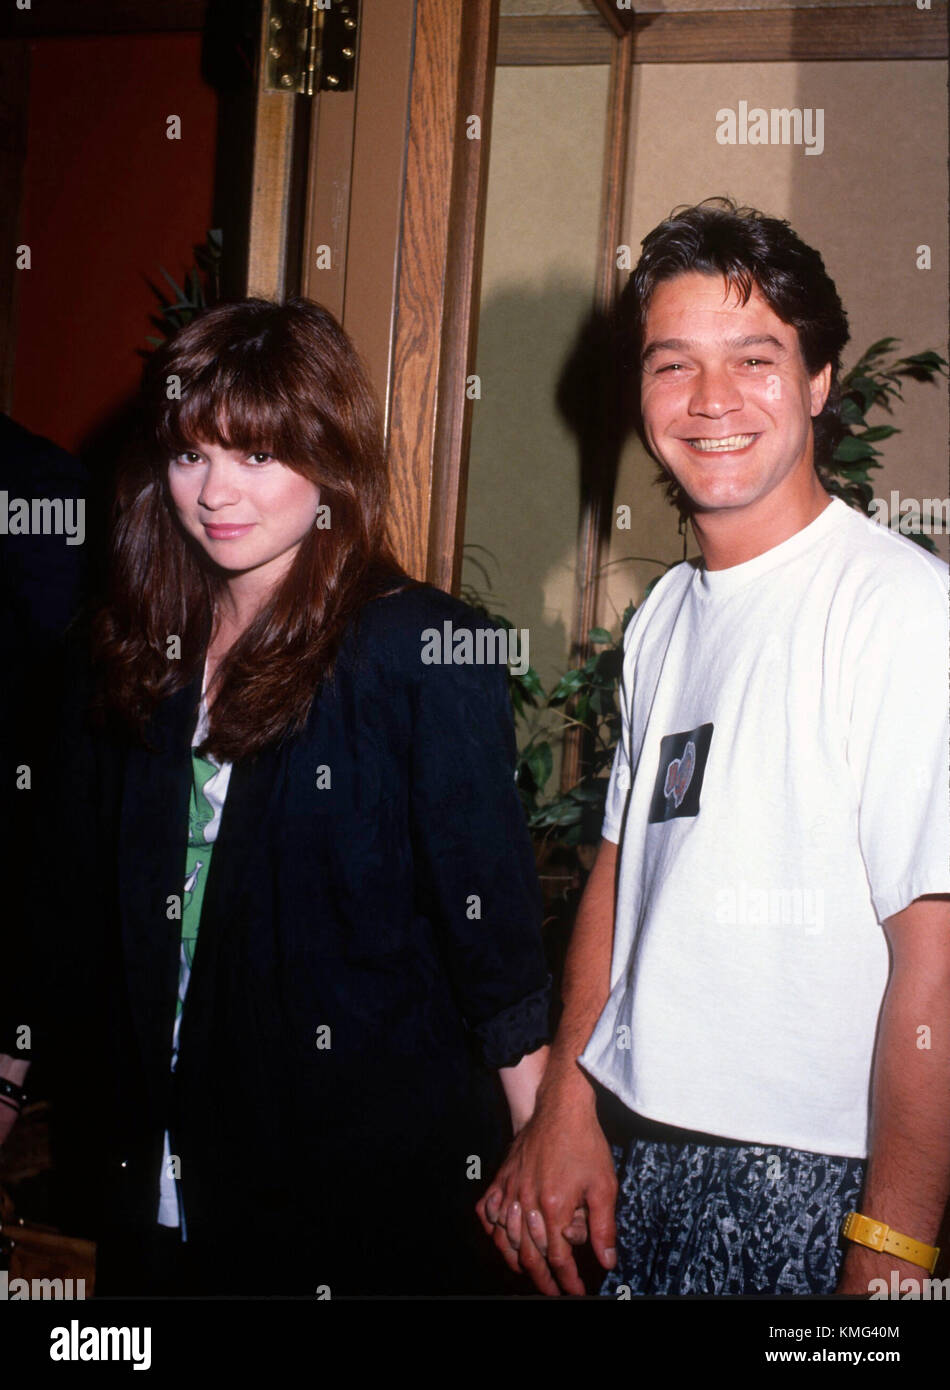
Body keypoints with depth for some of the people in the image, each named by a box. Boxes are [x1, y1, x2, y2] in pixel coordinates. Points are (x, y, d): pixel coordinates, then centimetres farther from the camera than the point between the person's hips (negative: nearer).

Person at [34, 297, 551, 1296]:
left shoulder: (424, 651, -12)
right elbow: (86, 921, 10)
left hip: (374, 1180, -5)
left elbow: (492, 916, -12)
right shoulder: (136, 658, 4)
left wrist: (543, 1151, -12)